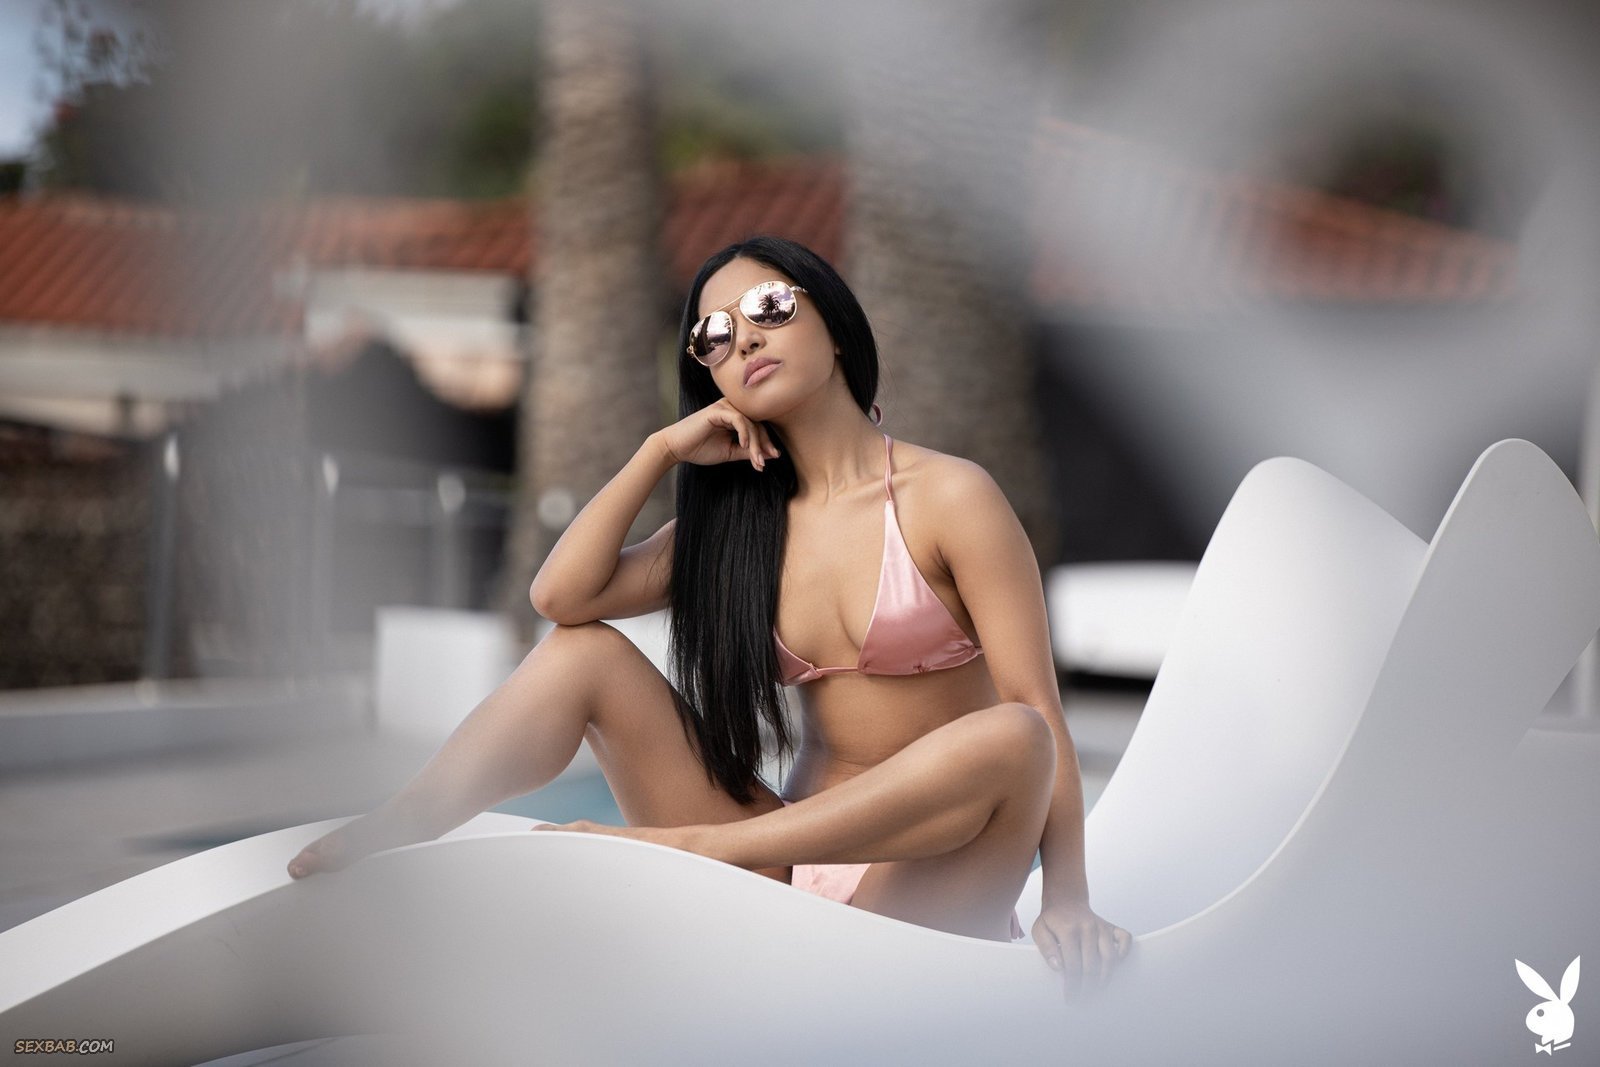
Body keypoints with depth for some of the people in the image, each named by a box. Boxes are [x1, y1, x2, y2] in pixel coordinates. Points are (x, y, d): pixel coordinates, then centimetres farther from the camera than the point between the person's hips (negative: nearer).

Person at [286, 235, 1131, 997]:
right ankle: (371, 848, -19)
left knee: (1007, 739, -35)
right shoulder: (738, 518, 11)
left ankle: (688, 849, -33)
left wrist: (1067, 899, -21)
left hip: (921, 888, -4)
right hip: (787, 866, 4)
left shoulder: (946, 496, -5)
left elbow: (1037, 711, -11)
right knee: (582, 653, -5)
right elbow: (562, 595, -1)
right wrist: (662, 452, -1)